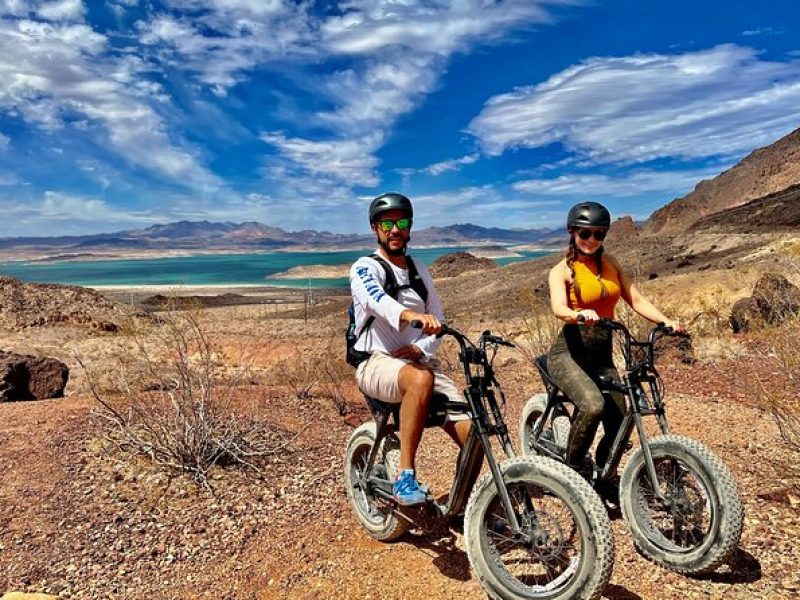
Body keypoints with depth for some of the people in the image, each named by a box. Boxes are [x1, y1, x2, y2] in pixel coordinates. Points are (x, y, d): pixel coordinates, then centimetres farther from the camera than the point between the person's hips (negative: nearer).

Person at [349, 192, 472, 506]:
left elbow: (437, 322, 11)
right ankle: (405, 477, -28)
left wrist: (421, 347, -11)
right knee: (421, 379, -40)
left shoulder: (419, 271, 15)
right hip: (377, 363, -5)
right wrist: (409, 315, -48)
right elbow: (375, 298, -28)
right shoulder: (365, 267, -3)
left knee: (473, 436, -9)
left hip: (418, 360, 5)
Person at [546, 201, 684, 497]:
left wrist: (666, 321, -14)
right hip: (568, 353, -5)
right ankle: (573, 466, -4)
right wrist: (580, 314, -46)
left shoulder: (610, 263, 8)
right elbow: (559, 308, -25)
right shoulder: (562, 270, -7)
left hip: (601, 354, 5)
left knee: (619, 424, 0)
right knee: (593, 406, -30)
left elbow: (636, 299, 2)